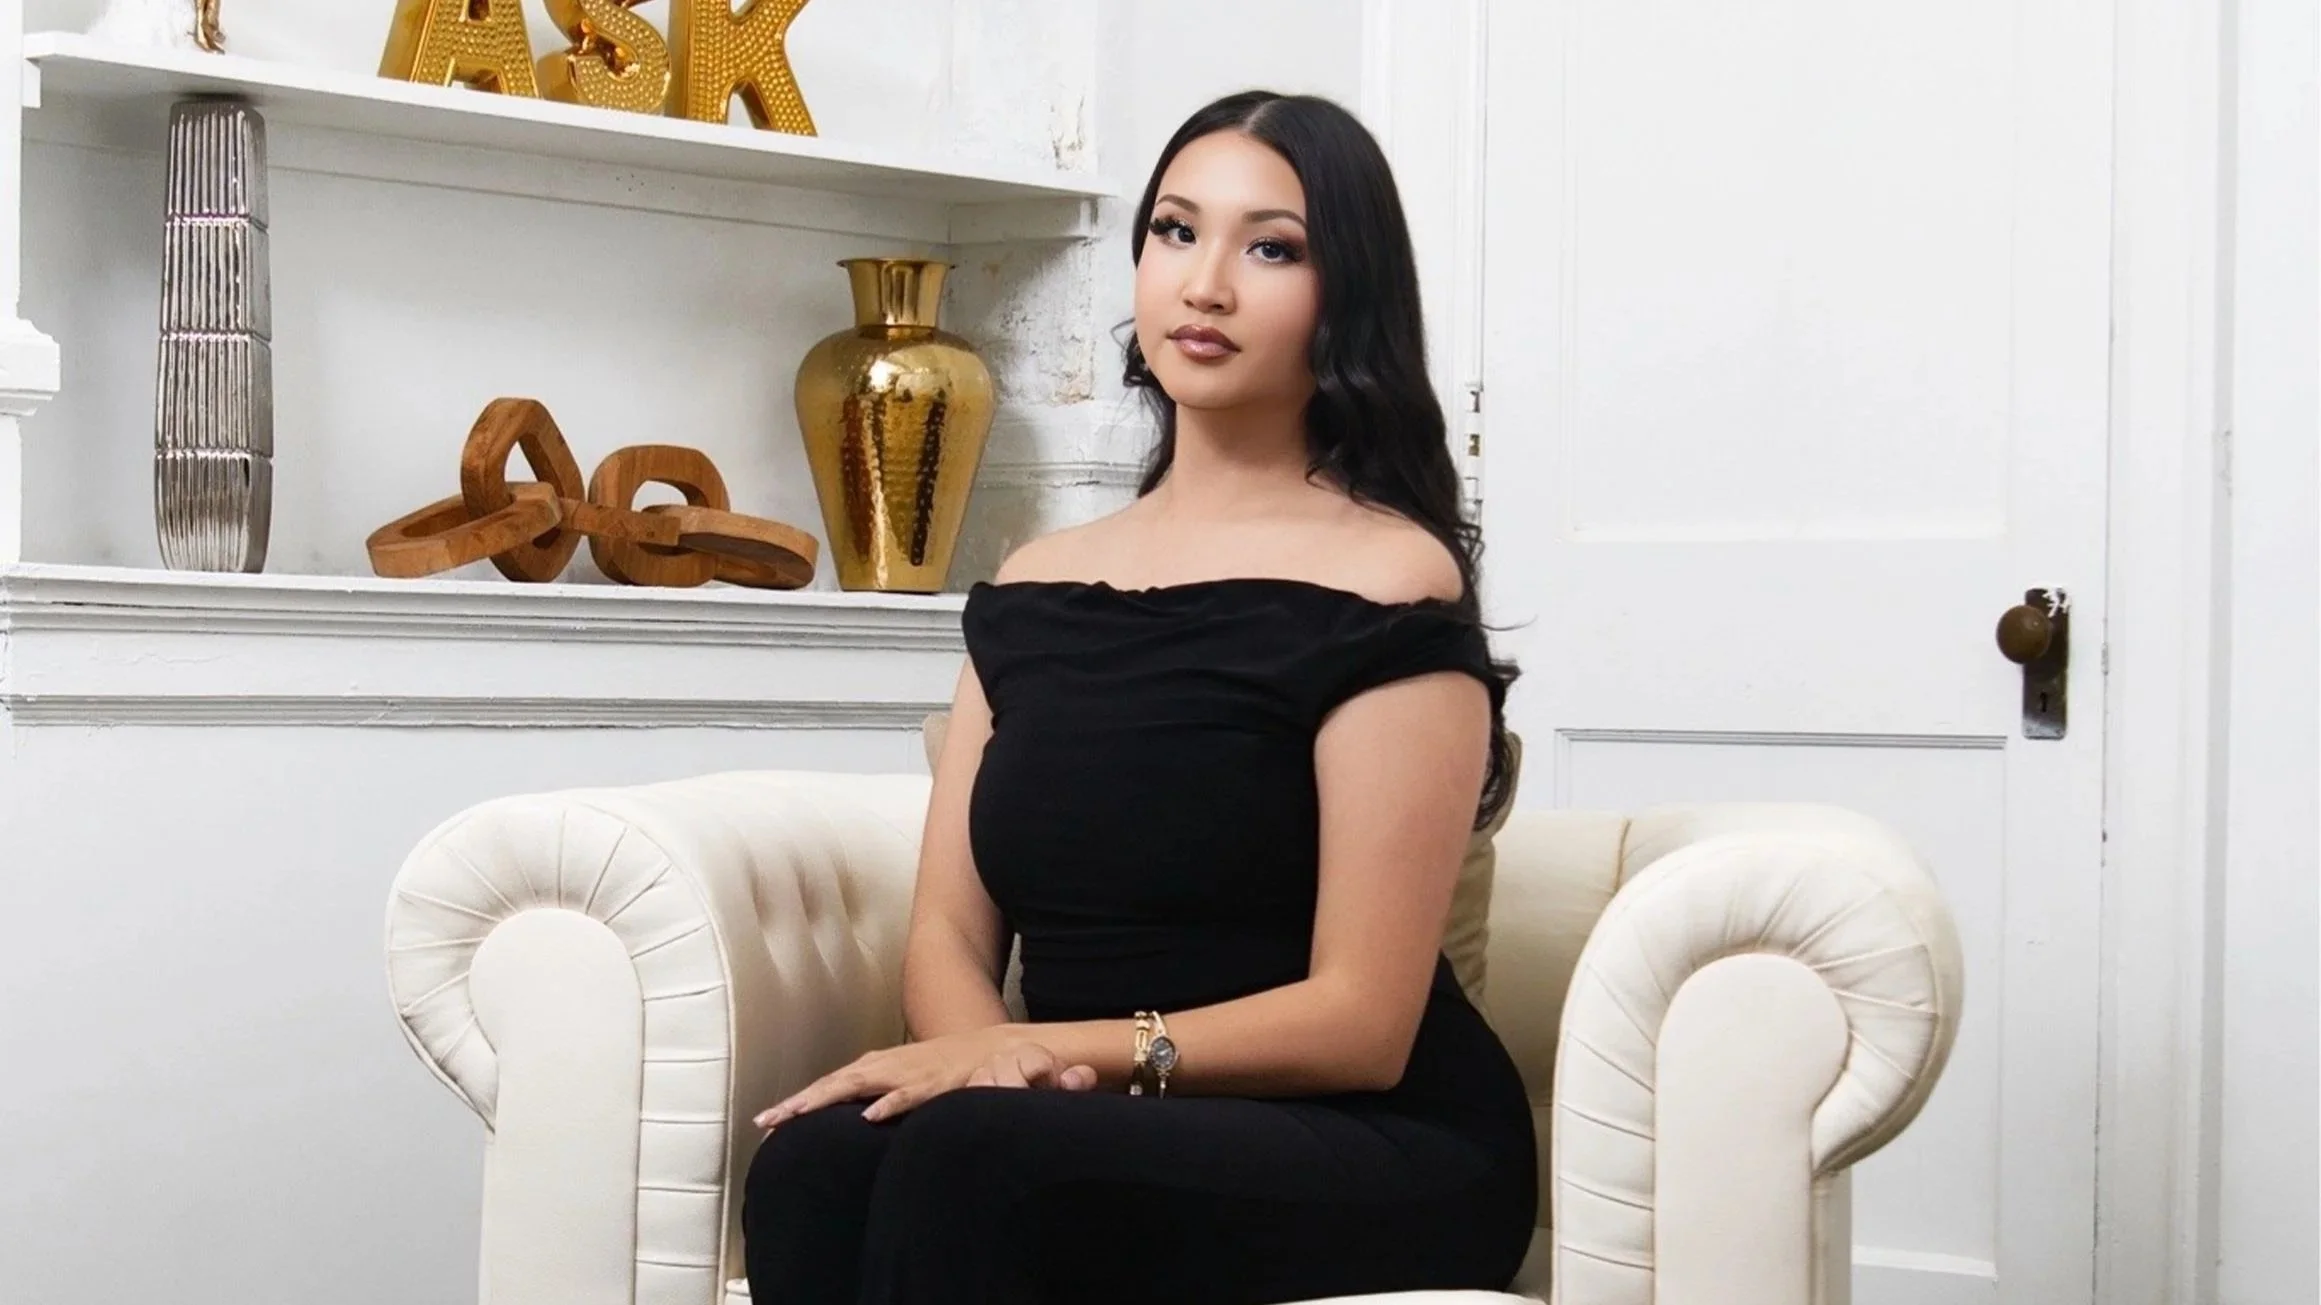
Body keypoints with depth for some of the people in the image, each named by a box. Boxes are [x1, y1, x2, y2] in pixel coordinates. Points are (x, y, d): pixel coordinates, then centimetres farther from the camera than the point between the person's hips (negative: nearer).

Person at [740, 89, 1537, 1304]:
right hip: (1103, 1141, 5)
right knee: (814, 1170, -30)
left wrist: (1057, 1053, -18)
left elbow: (1359, 1022, -10)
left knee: (963, 1160, -34)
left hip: (1376, 1155, -4)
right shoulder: (1032, 585, 13)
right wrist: (994, 1062, -16)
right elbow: (947, 935, 7)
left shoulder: (1387, 583, -6)